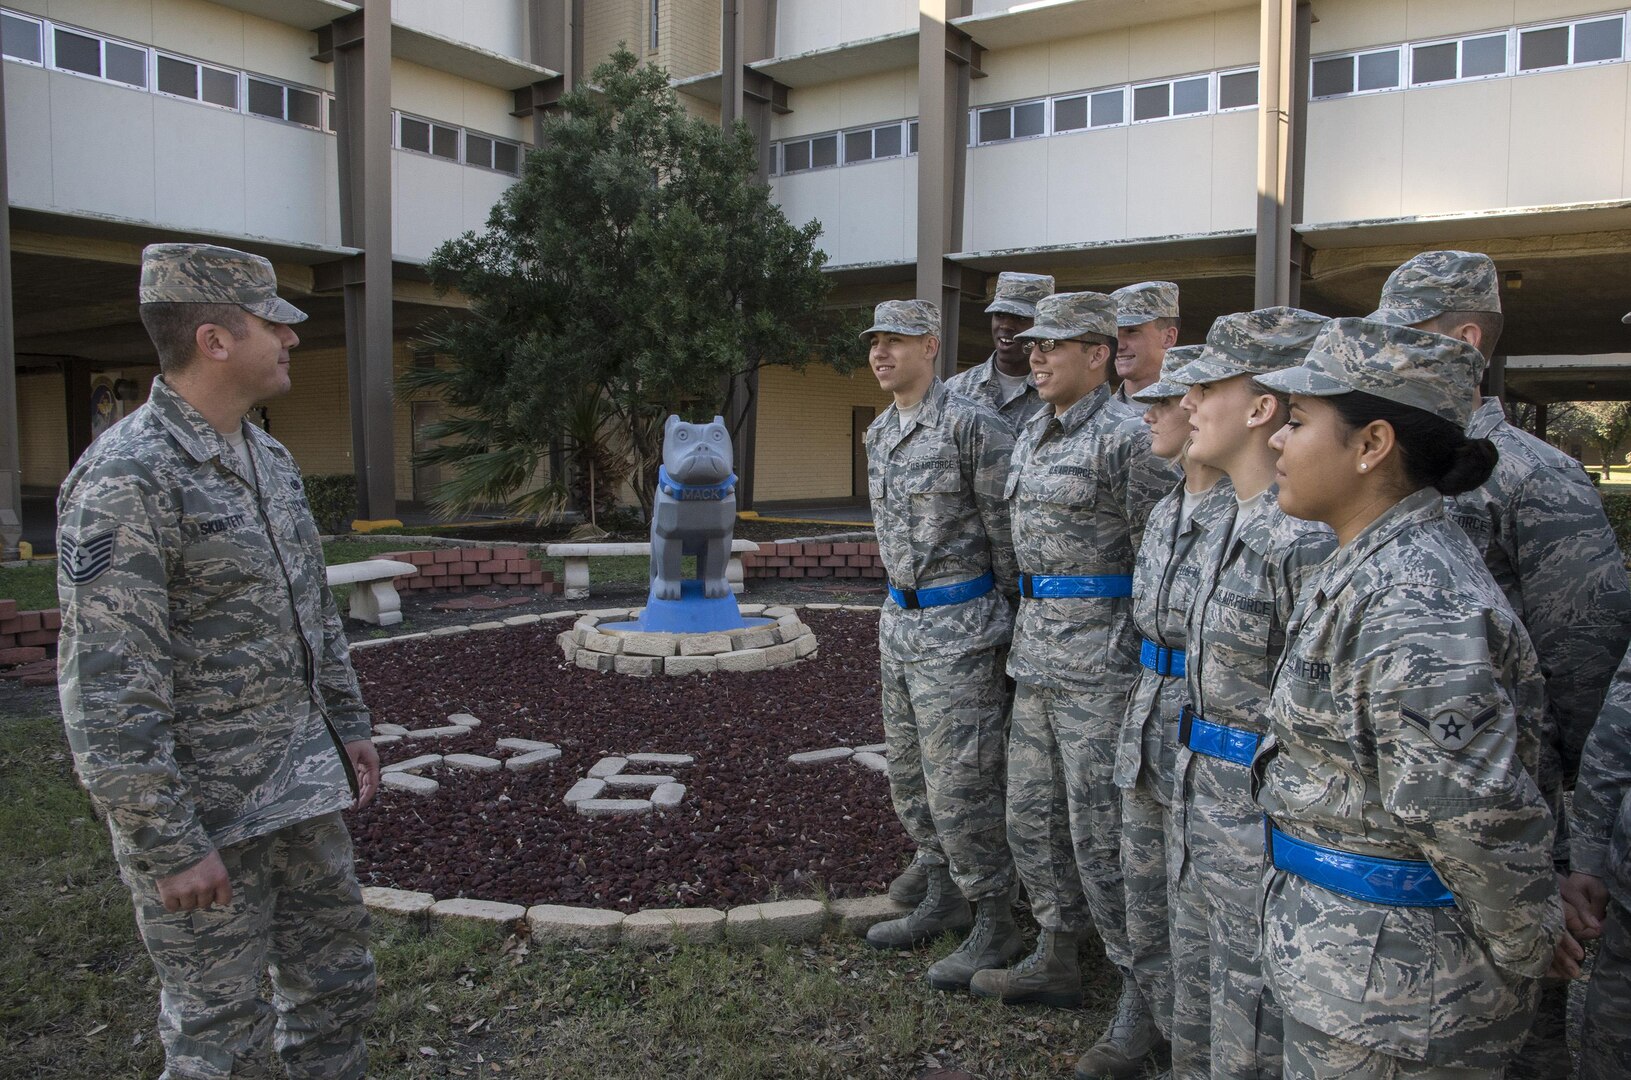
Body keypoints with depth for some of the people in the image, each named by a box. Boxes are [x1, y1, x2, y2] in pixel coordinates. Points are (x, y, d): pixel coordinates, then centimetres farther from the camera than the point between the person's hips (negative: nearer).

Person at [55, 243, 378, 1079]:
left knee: (334, 989, 18)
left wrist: (348, 724, 16)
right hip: (204, 815, -8)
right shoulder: (125, 479, -20)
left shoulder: (269, 459, 8)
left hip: (302, 791, 8)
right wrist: (170, 846, -20)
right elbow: (108, 695, -22)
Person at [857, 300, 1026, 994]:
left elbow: (1006, 532, -11)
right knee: (910, 777, 17)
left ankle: (996, 925, 14)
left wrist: (1006, 623, -7)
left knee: (959, 783, -3)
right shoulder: (878, 434, 11)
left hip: (957, 626, -9)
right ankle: (943, 900, 34)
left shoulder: (971, 427, -15)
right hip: (900, 622, 9)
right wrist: (900, 607, 17)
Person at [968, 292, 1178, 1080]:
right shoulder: (1032, 436, 14)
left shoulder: (1127, 437, -12)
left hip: (1101, 661, -9)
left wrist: (1151, 663, -13)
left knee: (1102, 837, -3)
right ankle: (1056, 961, 34)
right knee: (1032, 818, 16)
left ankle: (1143, 998, 13)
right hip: (1037, 657, 9)